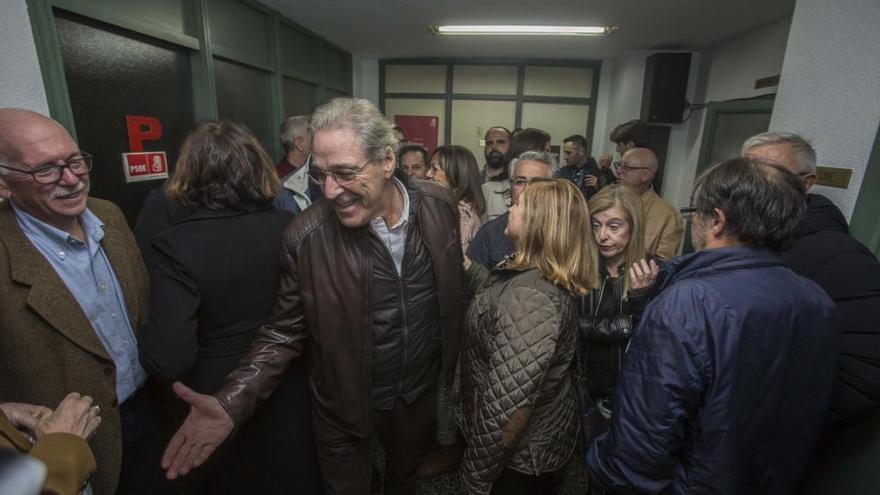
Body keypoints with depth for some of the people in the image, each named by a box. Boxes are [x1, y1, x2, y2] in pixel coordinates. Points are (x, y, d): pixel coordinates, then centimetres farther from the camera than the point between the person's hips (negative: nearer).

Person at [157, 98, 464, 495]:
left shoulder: (439, 205, -16)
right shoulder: (304, 238, -24)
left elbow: (453, 291, -2)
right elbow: (285, 330, -12)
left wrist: (449, 365, 3)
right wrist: (231, 402, -25)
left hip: (421, 388, 3)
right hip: (344, 406, -2)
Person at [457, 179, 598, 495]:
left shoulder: (530, 295, -34)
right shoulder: (551, 278, -3)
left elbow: (510, 404, -34)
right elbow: (498, 292, 18)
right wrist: (465, 262, 17)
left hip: (520, 453, -8)